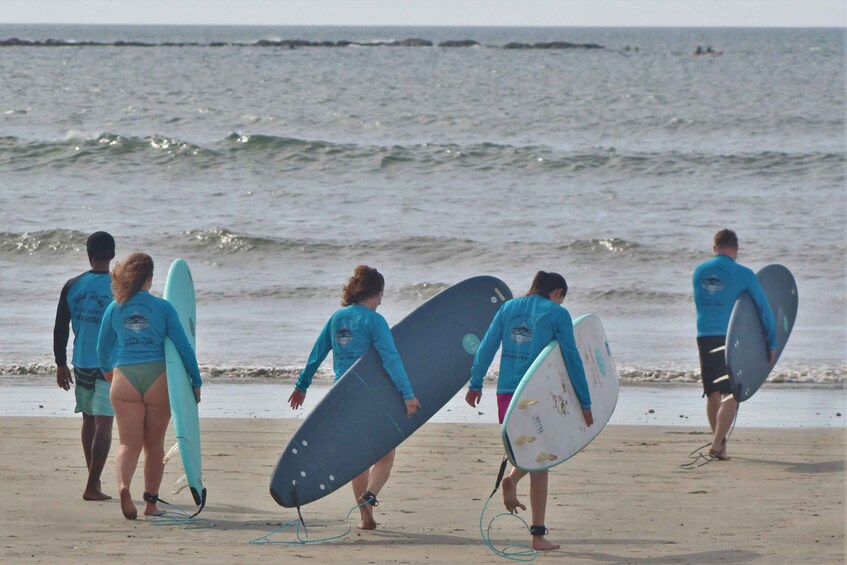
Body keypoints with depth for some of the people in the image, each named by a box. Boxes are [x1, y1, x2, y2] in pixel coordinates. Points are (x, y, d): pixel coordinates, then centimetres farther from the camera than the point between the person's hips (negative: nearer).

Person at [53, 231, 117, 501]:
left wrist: (61, 364, 13)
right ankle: (92, 487, -11)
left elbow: (60, 328, 3)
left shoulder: (72, 286, 1)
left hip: (81, 364, 4)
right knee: (103, 424, -4)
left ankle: (94, 479, 26)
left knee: (89, 421, 17)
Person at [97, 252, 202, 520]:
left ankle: (123, 485, -27)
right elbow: (183, 345, -2)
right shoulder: (162, 307, -1)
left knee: (129, 443, 0)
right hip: (158, 377, -1)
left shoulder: (115, 308, 6)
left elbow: (103, 348, 17)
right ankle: (151, 502, 15)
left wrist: (107, 370, 38)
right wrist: (196, 382, 7)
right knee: (154, 444, 11)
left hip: (125, 378, 1)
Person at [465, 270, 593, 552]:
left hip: (507, 392, 4)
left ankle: (511, 478, -8)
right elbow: (572, 359, -4)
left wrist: (475, 384, 16)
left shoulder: (509, 307, 10)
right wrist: (585, 403, 0)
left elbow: (486, 347, 8)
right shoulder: (557, 314, -3)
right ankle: (538, 535, 3)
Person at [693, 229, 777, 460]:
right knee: (732, 395, -3)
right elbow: (764, 308, -4)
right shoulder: (744, 275, -6)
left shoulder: (699, 272, 7)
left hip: (704, 337, 4)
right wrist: (772, 343, 3)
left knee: (713, 393, 14)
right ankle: (717, 445, -15)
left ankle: (719, 443, 20)